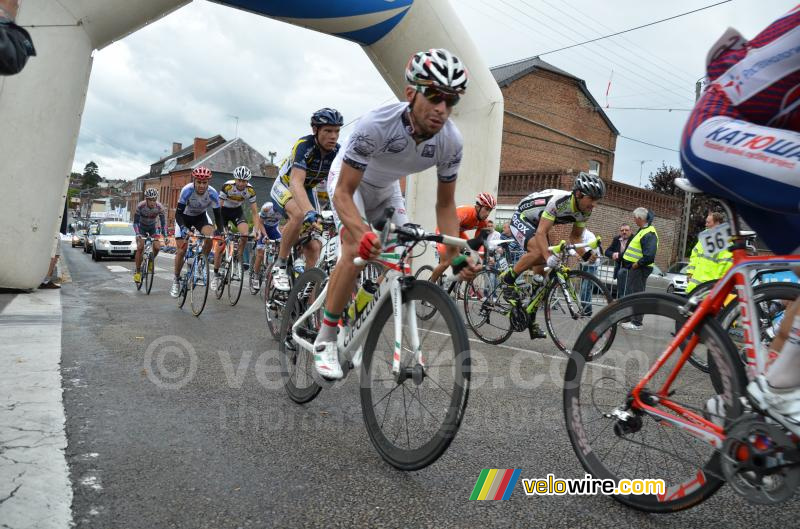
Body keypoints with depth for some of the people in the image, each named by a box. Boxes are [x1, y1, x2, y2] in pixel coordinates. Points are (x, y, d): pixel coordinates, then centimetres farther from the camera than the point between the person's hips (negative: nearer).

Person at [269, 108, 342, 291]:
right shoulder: (304, 146, -33)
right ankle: (280, 265, -19)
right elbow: (296, 183, -46)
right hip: (285, 186, -4)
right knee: (299, 214, -37)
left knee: (313, 247, -9)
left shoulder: (338, 152, -20)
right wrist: (309, 212, -63)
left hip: (308, 190, 5)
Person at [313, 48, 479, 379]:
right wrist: (363, 233, -56)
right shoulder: (376, 125, -40)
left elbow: (445, 205, -14)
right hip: (349, 181, -5)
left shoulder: (451, 141, -26)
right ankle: (325, 339, -13)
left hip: (385, 190, 5)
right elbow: (344, 193, -37)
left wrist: (455, 256, -27)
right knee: (357, 251, -27)